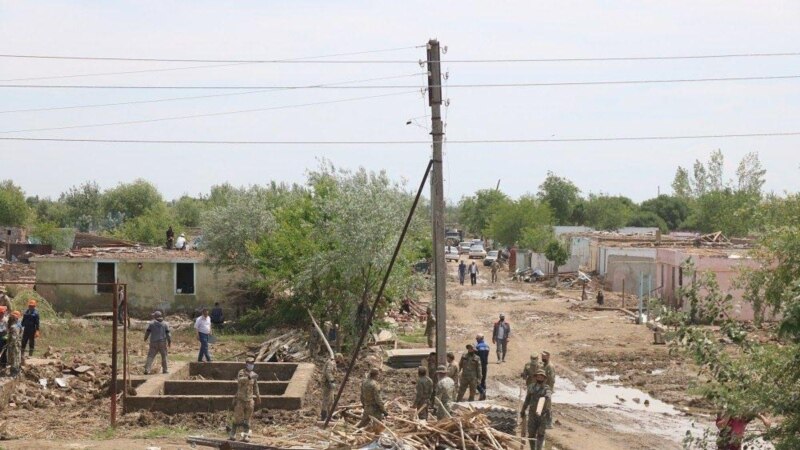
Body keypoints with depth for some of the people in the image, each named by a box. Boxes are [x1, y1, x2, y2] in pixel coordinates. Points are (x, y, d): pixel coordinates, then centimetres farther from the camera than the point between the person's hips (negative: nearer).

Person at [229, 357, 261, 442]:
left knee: (247, 420, 4)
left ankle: (246, 436, 7)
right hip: (240, 399, -4)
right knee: (237, 418, -1)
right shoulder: (241, 373, -9)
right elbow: (240, 380, -31)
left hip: (249, 400, 4)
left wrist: (258, 397, 18)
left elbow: (255, 387, 18)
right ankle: (232, 434, 10)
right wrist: (249, 377, -45)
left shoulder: (253, 375, 8)